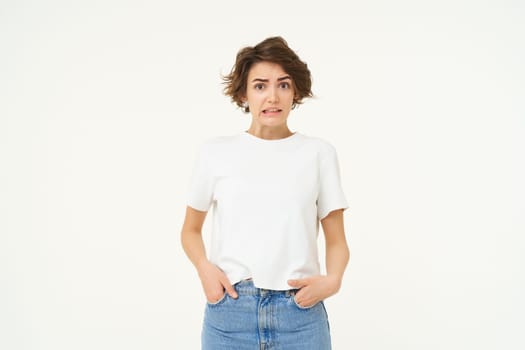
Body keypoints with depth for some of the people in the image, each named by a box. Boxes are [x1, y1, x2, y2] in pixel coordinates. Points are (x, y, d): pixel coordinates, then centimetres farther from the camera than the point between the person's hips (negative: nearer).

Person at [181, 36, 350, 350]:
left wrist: (333, 279, -14)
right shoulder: (215, 152, 4)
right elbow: (191, 230, 14)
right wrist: (205, 267, -6)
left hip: (300, 314, 0)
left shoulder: (319, 153, 3)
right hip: (229, 311, 1)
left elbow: (336, 240, 6)